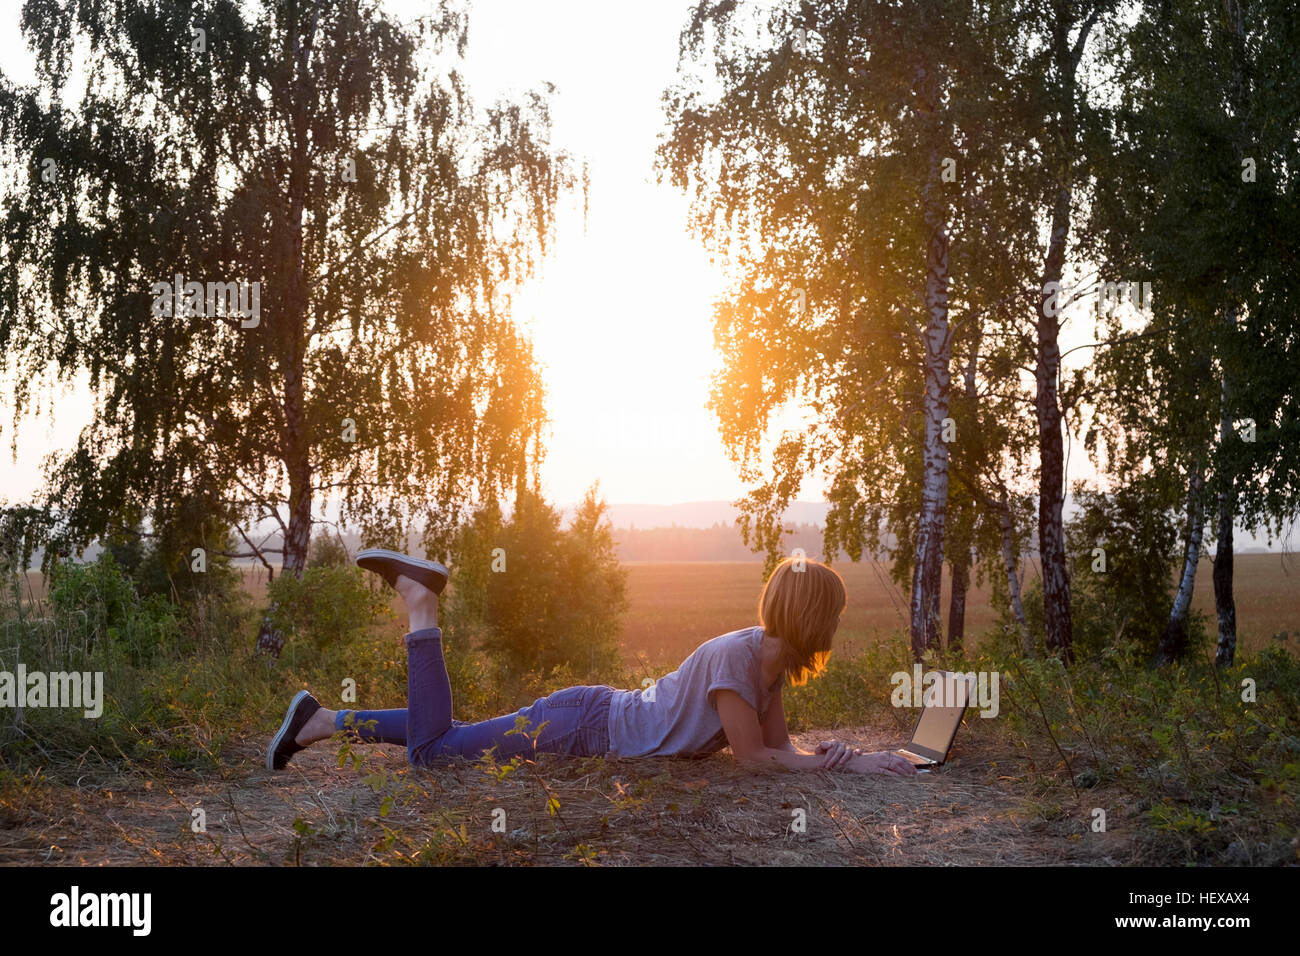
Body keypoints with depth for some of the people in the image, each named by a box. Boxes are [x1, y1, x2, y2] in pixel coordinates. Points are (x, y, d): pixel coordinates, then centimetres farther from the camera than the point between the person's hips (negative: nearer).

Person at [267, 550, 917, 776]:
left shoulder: (771, 656, 0)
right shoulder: (734, 655, -28)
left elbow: (782, 746, 4)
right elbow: (754, 756, -26)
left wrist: (827, 756, -16)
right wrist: (851, 765, -23)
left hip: (606, 718, 8)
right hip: (581, 728, -8)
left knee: (449, 740, 18)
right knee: (432, 751, -5)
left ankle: (323, 721, 28)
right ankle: (419, 602, 4)